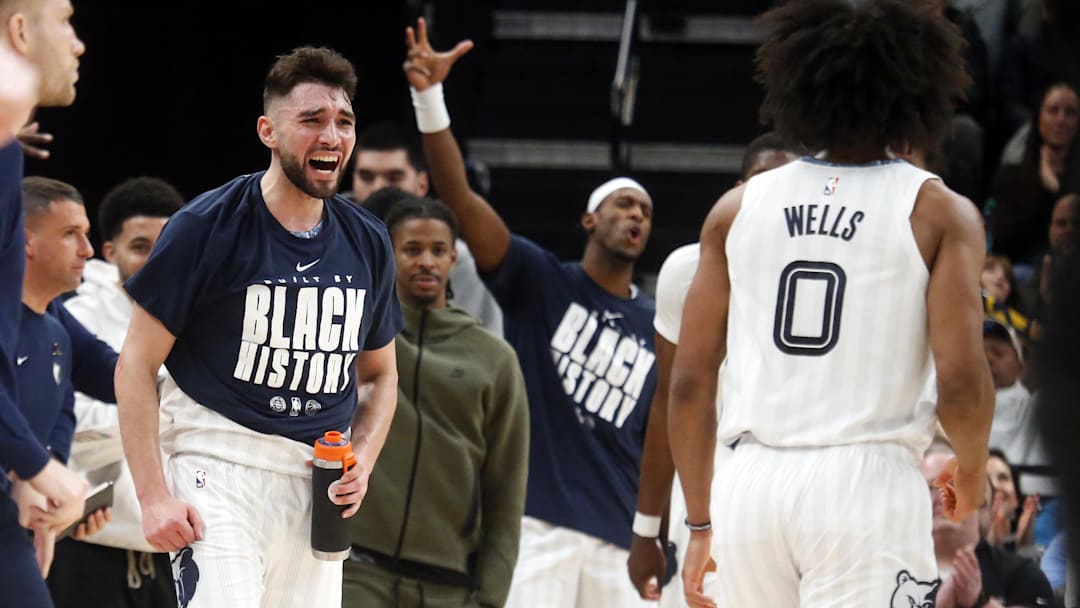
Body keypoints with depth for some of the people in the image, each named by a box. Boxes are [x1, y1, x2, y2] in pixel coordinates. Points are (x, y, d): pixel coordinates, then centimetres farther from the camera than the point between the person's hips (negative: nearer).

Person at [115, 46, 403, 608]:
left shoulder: (367, 243, 9)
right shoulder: (206, 227, -7)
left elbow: (381, 375, 22)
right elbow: (136, 365, -6)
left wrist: (363, 459, 2)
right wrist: (154, 495, -14)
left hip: (317, 481, 6)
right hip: (219, 464, -5)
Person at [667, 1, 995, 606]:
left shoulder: (739, 208, 11)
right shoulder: (939, 213, 1)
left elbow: (690, 381, 10)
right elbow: (961, 379, -8)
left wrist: (700, 524, 18)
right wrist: (973, 469, 13)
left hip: (755, 483, 4)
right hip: (868, 484, -4)